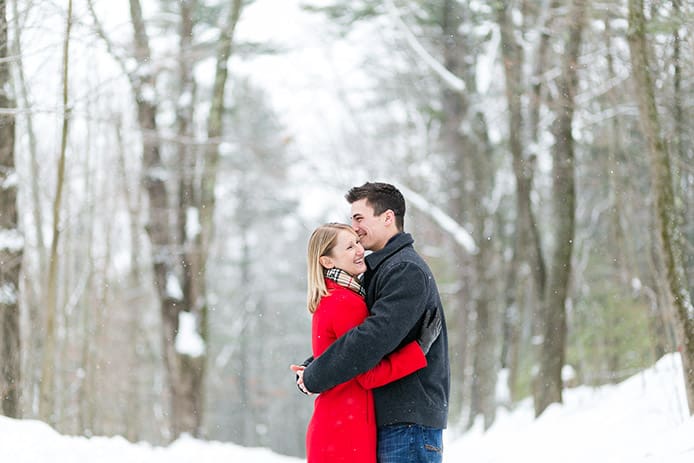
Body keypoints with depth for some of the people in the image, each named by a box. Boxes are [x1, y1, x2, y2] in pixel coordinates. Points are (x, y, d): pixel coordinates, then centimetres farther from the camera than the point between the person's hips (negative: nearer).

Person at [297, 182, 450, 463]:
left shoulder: (406, 271, -13)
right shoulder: (379, 270, 20)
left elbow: (374, 338, -23)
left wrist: (315, 377, -15)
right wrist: (311, 368, 1)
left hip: (410, 421, -10)